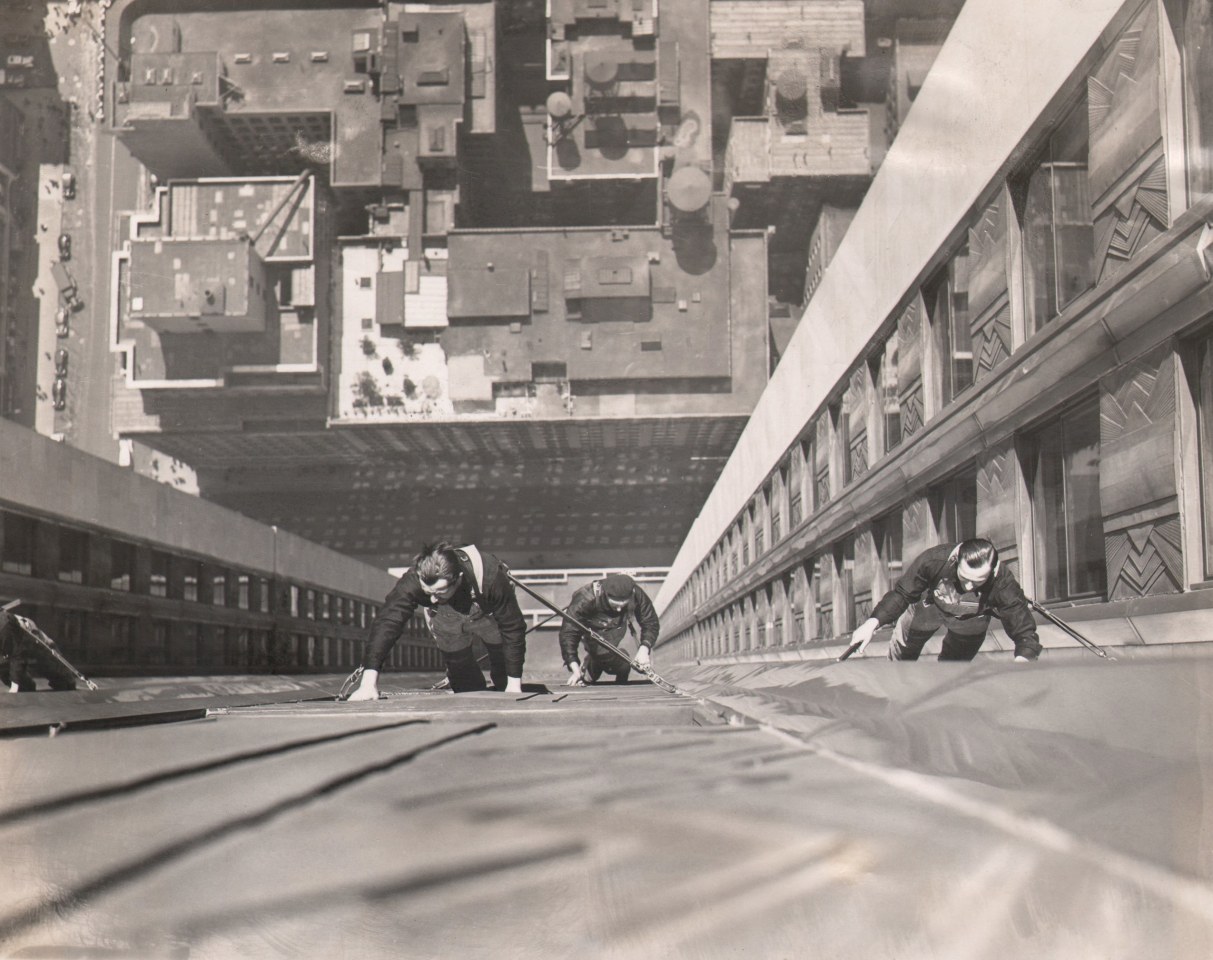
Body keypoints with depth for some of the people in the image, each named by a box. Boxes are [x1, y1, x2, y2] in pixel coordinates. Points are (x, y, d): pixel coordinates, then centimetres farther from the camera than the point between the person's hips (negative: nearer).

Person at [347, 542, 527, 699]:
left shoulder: (491, 577, -44)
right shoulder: (413, 580, -42)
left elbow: (513, 628, -31)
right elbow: (387, 623, -47)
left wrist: (514, 683, -26)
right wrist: (368, 682, -56)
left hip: (489, 616, -1)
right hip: (449, 622, 1)